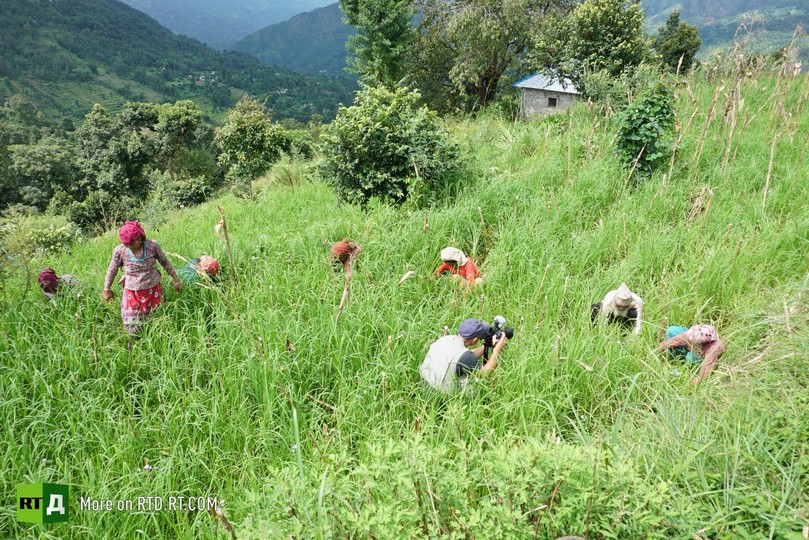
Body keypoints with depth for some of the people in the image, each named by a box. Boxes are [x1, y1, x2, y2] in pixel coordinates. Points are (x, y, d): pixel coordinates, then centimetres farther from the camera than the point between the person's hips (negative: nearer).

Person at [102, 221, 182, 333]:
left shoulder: (152, 246, -14)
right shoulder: (119, 251, -14)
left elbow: (165, 262, 1)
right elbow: (112, 270, 1)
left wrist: (176, 280, 6)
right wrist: (107, 290, 10)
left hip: (153, 290, 0)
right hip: (132, 293, 0)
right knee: (132, 329, 3)